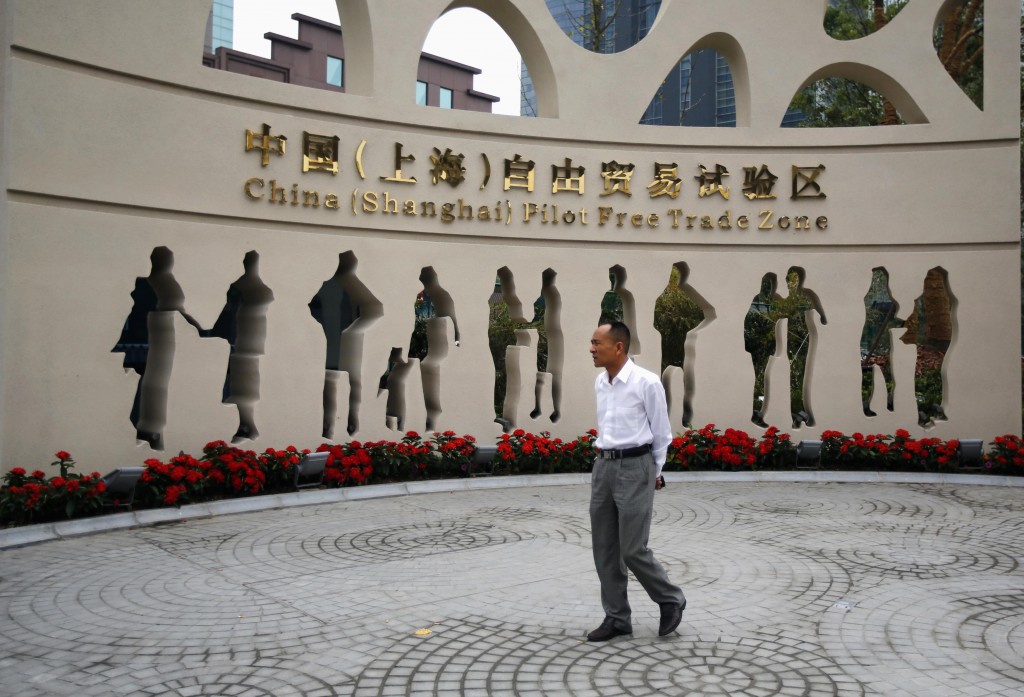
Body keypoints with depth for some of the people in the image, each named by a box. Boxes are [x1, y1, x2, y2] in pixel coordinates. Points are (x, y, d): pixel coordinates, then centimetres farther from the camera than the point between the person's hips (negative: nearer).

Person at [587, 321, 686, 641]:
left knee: (633, 549, -5)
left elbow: (662, 433, -2)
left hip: (634, 467, -7)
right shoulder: (600, 383, 9)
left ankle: (671, 600, 20)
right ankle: (616, 618, 20)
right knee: (605, 549, 8)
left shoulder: (647, 382, -11)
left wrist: (655, 472, 7)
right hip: (603, 466, 7)